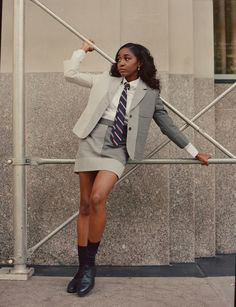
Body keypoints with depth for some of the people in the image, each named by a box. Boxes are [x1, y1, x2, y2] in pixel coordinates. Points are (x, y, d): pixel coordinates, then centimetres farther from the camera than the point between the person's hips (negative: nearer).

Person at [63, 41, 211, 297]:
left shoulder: (149, 93, 6)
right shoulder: (106, 80, 10)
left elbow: (167, 124, 10)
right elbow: (70, 74, 12)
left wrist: (194, 152, 12)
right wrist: (82, 50, 22)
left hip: (117, 151, -2)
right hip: (91, 143, 3)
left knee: (97, 198, -24)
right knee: (85, 205, 1)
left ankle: (90, 265, -8)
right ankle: (83, 268, 11)